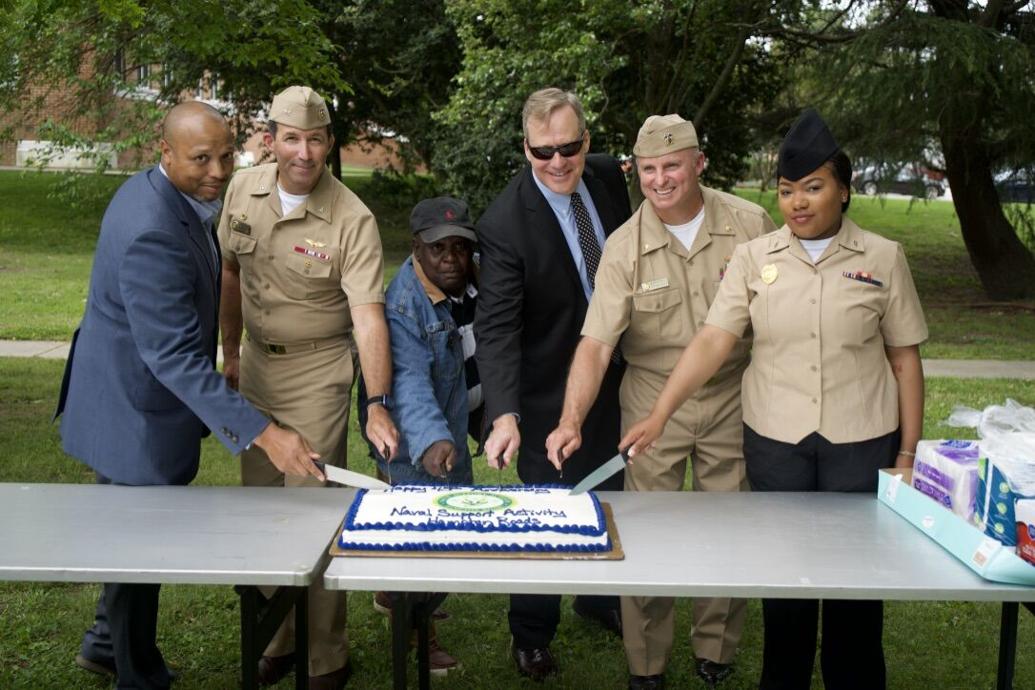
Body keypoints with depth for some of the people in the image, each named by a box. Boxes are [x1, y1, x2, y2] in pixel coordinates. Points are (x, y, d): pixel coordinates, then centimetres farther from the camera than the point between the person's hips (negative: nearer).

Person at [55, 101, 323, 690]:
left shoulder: (155, 192, 0)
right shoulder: (152, 233, -32)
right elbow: (175, 356, -35)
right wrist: (263, 434, -37)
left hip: (139, 401, 10)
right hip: (137, 414, -10)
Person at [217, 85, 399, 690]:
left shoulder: (352, 220, -18)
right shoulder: (243, 191, -1)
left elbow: (368, 315, -25)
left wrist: (378, 404, -34)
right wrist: (231, 352, 15)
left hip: (317, 372, -5)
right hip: (257, 363, 6)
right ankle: (280, 637, 31)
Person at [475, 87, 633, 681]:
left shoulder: (609, 176, -7)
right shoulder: (505, 223, -25)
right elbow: (496, 326, -30)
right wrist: (505, 413, -41)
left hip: (615, 377, 6)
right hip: (550, 393, -6)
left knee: (612, 494, 23)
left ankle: (600, 597, 49)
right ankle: (532, 633, 31)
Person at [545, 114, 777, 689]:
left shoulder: (749, 224, -7)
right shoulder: (624, 247, -10)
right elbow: (597, 341, -16)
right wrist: (572, 420, -28)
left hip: (733, 399, 1)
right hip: (653, 400, 0)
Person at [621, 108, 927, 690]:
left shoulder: (882, 258, -1)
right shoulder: (755, 258, 0)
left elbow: (905, 360, 3)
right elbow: (713, 341, -8)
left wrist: (908, 454, 2)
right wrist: (659, 415, -19)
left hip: (861, 443, -1)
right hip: (775, 442, 1)